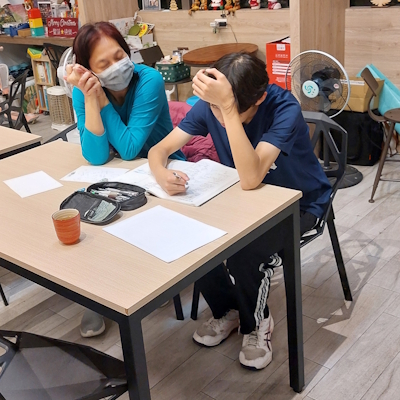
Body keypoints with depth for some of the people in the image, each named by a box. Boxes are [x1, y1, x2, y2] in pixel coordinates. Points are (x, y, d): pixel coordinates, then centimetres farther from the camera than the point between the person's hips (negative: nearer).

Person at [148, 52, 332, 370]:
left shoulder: (284, 108, -32)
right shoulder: (211, 106, -17)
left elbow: (251, 179, -43)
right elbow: (160, 149, -13)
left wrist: (229, 107, -50)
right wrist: (162, 174, -37)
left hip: (299, 202, -5)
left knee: (242, 252, -31)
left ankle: (256, 323, 1)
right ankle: (227, 309, 8)